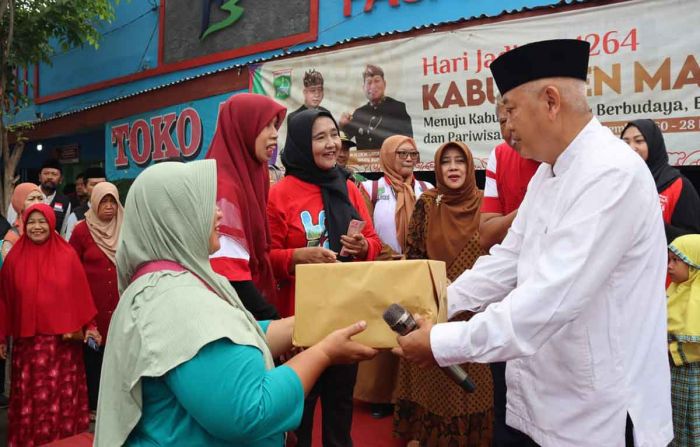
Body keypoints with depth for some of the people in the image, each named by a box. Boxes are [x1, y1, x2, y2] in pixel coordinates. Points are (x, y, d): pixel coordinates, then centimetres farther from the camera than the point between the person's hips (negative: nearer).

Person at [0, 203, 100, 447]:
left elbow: (80, 294, 0)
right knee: (31, 396, 8)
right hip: (28, 339, 1)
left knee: (64, 394, 7)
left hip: (64, 338, -1)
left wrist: (89, 326, -1)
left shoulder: (68, 255, -2)